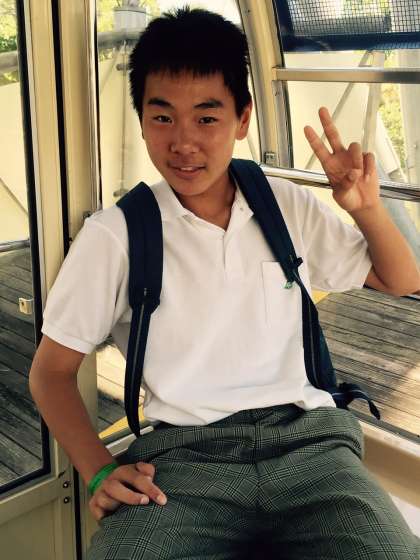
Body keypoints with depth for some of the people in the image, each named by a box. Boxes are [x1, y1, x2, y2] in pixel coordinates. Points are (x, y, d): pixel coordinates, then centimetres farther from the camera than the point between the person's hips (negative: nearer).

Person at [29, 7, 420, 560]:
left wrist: (367, 207, -1)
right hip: (183, 453, -2)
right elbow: (51, 370, 8)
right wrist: (100, 471, -7)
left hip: (306, 436, 3)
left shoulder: (289, 207, 9)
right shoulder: (113, 235, 0)